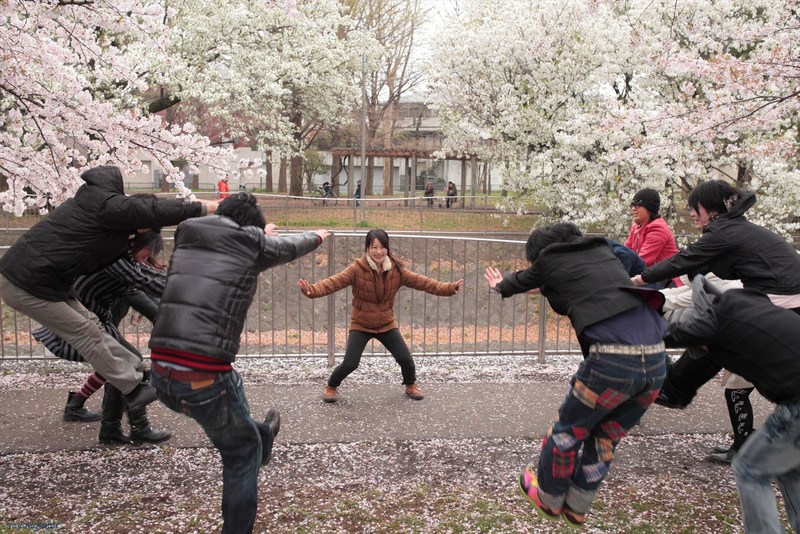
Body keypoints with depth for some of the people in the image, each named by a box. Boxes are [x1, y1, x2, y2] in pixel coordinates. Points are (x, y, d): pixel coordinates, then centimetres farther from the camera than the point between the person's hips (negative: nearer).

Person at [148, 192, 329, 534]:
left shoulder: (187, 237, 15)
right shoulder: (251, 243, 2)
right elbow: (291, 246, 23)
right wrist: (317, 237, 46)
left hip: (160, 373, 6)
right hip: (203, 376, -6)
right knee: (241, 451, 18)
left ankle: (262, 437, 57)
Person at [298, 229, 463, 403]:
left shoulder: (396, 270, -9)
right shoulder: (357, 269, -20)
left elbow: (422, 282, -12)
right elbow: (334, 282, -31)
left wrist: (448, 288, -24)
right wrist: (312, 289, -51)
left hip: (387, 324, 3)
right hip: (361, 324, -3)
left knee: (405, 359, 0)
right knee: (350, 363, -10)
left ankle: (411, 385, 33)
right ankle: (331, 387, 21)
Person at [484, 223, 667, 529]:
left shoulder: (550, 259, 8)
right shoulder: (603, 251, 22)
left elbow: (522, 280, 31)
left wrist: (501, 286, 54)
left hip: (612, 359, -6)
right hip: (655, 358, 6)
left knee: (568, 432, 18)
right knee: (605, 438, 22)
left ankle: (549, 500, 37)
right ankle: (576, 508, 36)